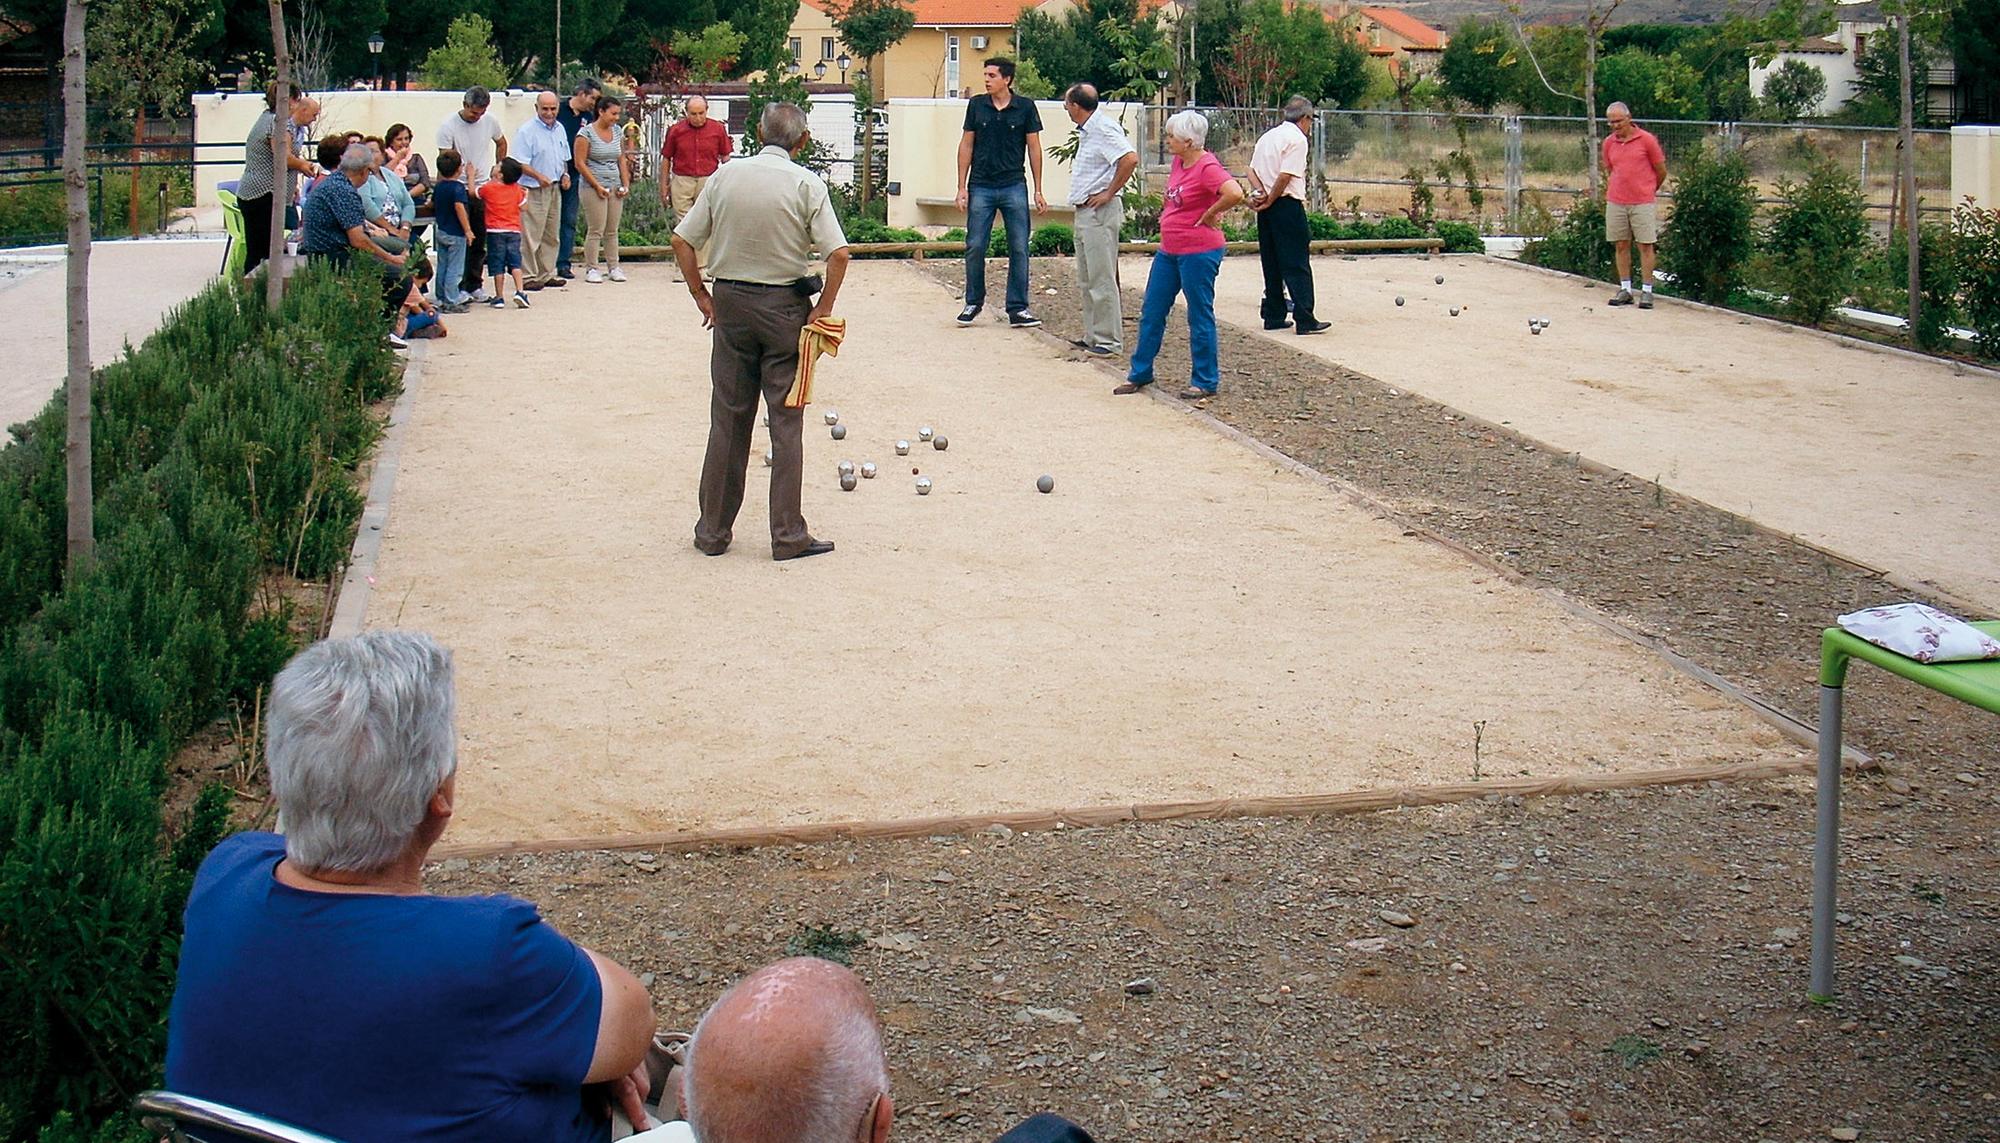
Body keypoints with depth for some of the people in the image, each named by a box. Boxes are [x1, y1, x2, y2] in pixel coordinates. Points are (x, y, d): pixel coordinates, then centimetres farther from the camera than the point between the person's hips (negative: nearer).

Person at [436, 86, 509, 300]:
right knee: (461, 240, -6)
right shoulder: (448, 126, -10)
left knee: (480, 242, 8)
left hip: (484, 189, 4)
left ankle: (474, 285, 17)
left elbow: (501, 144, 22)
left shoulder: (490, 122, 1)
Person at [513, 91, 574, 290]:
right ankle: (528, 276, 0)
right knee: (531, 236, -6)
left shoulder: (559, 129, 13)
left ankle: (547, 274, 22)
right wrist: (539, 176, -28)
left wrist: (565, 174, 6)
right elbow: (519, 163, -16)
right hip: (534, 191, -8)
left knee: (551, 236, 13)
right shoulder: (527, 131, -11)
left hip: (554, 189, 8)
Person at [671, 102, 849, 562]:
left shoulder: (725, 176, 1)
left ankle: (713, 531, 15)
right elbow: (838, 253, -15)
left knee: (727, 420, 11)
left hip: (730, 301, 3)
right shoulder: (806, 184, -8)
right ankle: (788, 536, 5)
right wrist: (823, 308, -4)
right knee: (786, 422, 4)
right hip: (785, 306, -3)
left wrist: (701, 295, 9)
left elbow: (682, 240, 2)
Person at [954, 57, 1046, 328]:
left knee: (1019, 249, -1)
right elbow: (966, 145, 8)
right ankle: (973, 303, 17)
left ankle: (1017, 309, 5)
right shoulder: (976, 105, 4)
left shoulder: (1025, 108, 1)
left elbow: (1034, 148, 5)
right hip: (981, 187, 1)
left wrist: (1038, 191, 2)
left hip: (1014, 187, -1)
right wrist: (962, 187, 3)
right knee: (975, 247, 1)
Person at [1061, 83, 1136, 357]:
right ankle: (1093, 336, 23)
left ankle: (1109, 341, -3)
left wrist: (1109, 193, -21)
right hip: (1084, 211, 11)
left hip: (1100, 212, -11)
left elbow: (1130, 159, -28)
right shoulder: (1087, 130, 15)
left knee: (1102, 279, -7)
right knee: (1086, 281, 15)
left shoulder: (1103, 128, -16)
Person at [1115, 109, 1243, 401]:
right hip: (1169, 250, 9)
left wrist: (1208, 215, -22)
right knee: (1151, 312, 13)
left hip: (1198, 252, -9)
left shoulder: (1207, 167, -19)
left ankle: (1205, 381, 13)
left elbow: (1235, 194, -36)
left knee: (1199, 316, 2)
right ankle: (1140, 373, 24)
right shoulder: (1178, 162, 8)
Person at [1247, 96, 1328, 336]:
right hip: (1287, 205, -8)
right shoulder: (1297, 139, -10)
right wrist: (1269, 201, -8)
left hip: (1267, 209, 8)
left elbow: (1252, 170, 10)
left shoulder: (1268, 136, 15)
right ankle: (1305, 320, -7)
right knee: (1297, 264, -6)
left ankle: (1273, 316, 15)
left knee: (1271, 263, 12)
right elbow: (1286, 176, -18)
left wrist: (1260, 192, -4)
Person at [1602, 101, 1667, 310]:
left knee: (1645, 245, -2)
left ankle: (1647, 291, 0)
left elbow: (1661, 171, 4)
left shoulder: (1646, 139, -4)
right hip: (1615, 203, 4)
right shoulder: (1609, 143, 7)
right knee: (1621, 245, 6)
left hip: (1643, 203, -4)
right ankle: (1625, 289, 12)